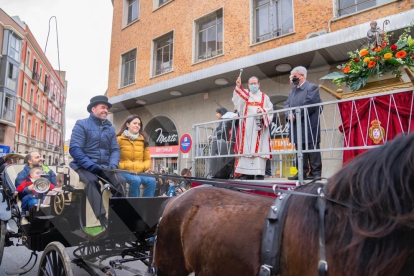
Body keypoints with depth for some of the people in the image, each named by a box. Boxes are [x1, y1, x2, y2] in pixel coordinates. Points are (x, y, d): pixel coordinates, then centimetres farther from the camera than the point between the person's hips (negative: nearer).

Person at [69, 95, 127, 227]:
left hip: (104, 166, 4)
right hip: (85, 166, -4)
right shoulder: (82, 125, -1)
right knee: (92, 181, -35)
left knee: (121, 181, -22)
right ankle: (102, 217, -35)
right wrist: (91, 165, -23)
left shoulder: (110, 128, 15)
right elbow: (74, 148, -12)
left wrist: (113, 164, -11)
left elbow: (115, 149, 11)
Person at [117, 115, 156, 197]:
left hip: (140, 172, 4)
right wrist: (122, 167, -15)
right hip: (124, 172, -4)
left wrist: (144, 167, -2)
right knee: (136, 180, -35)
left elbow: (147, 159, 17)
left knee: (152, 180, -26)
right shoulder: (119, 139, 2)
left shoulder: (143, 140, 15)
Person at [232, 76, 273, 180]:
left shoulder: (264, 97, 17)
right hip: (247, 126, 2)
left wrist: (262, 111, -13)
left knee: (259, 147, -9)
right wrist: (238, 87, -17)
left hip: (259, 126, -2)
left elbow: (270, 109, 7)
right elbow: (237, 100, -2)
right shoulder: (245, 95, 20)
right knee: (247, 148, -3)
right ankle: (247, 172, -2)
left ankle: (259, 172, -12)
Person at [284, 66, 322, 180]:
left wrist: (296, 115, -16)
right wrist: (289, 114, -7)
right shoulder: (293, 90, 20)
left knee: (312, 148, -3)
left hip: (309, 125, -7)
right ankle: (302, 172, 15)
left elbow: (309, 104, -16)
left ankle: (315, 172, 4)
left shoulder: (312, 87, -3)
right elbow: (287, 104, 13)